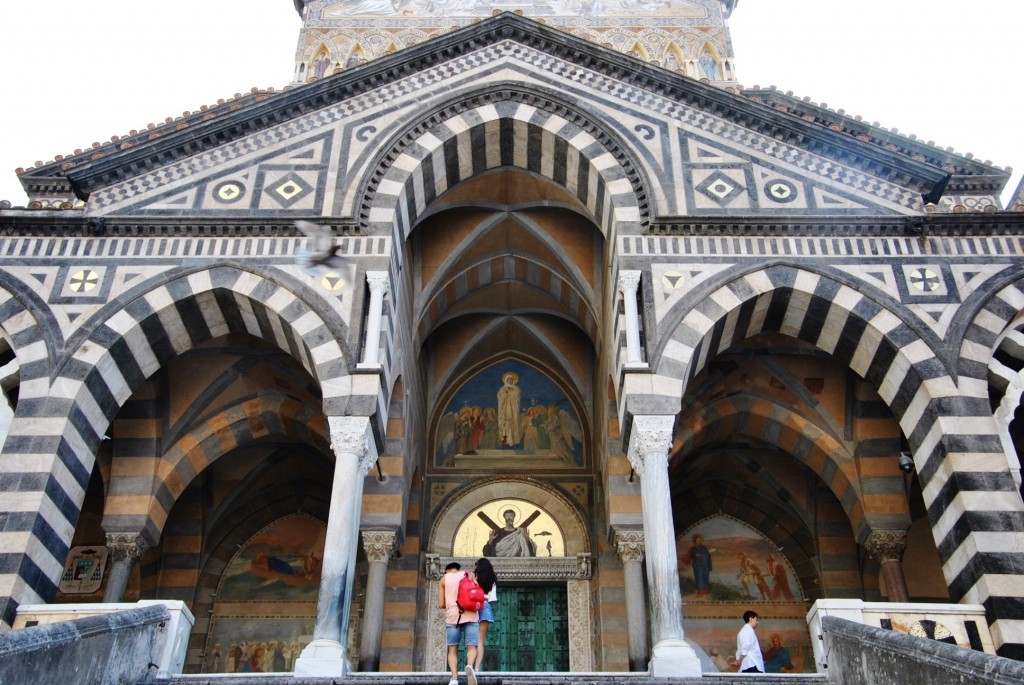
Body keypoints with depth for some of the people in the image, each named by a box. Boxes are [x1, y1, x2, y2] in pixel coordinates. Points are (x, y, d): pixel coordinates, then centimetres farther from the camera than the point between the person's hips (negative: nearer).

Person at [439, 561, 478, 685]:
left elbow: (440, 604, 10)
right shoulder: (468, 575, 16)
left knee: (453, 649, 4)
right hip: (471, 615, 0)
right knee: (471, 647, -1)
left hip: (453, 616, 0)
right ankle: (469, 666, -31)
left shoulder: (444, 579, 15)